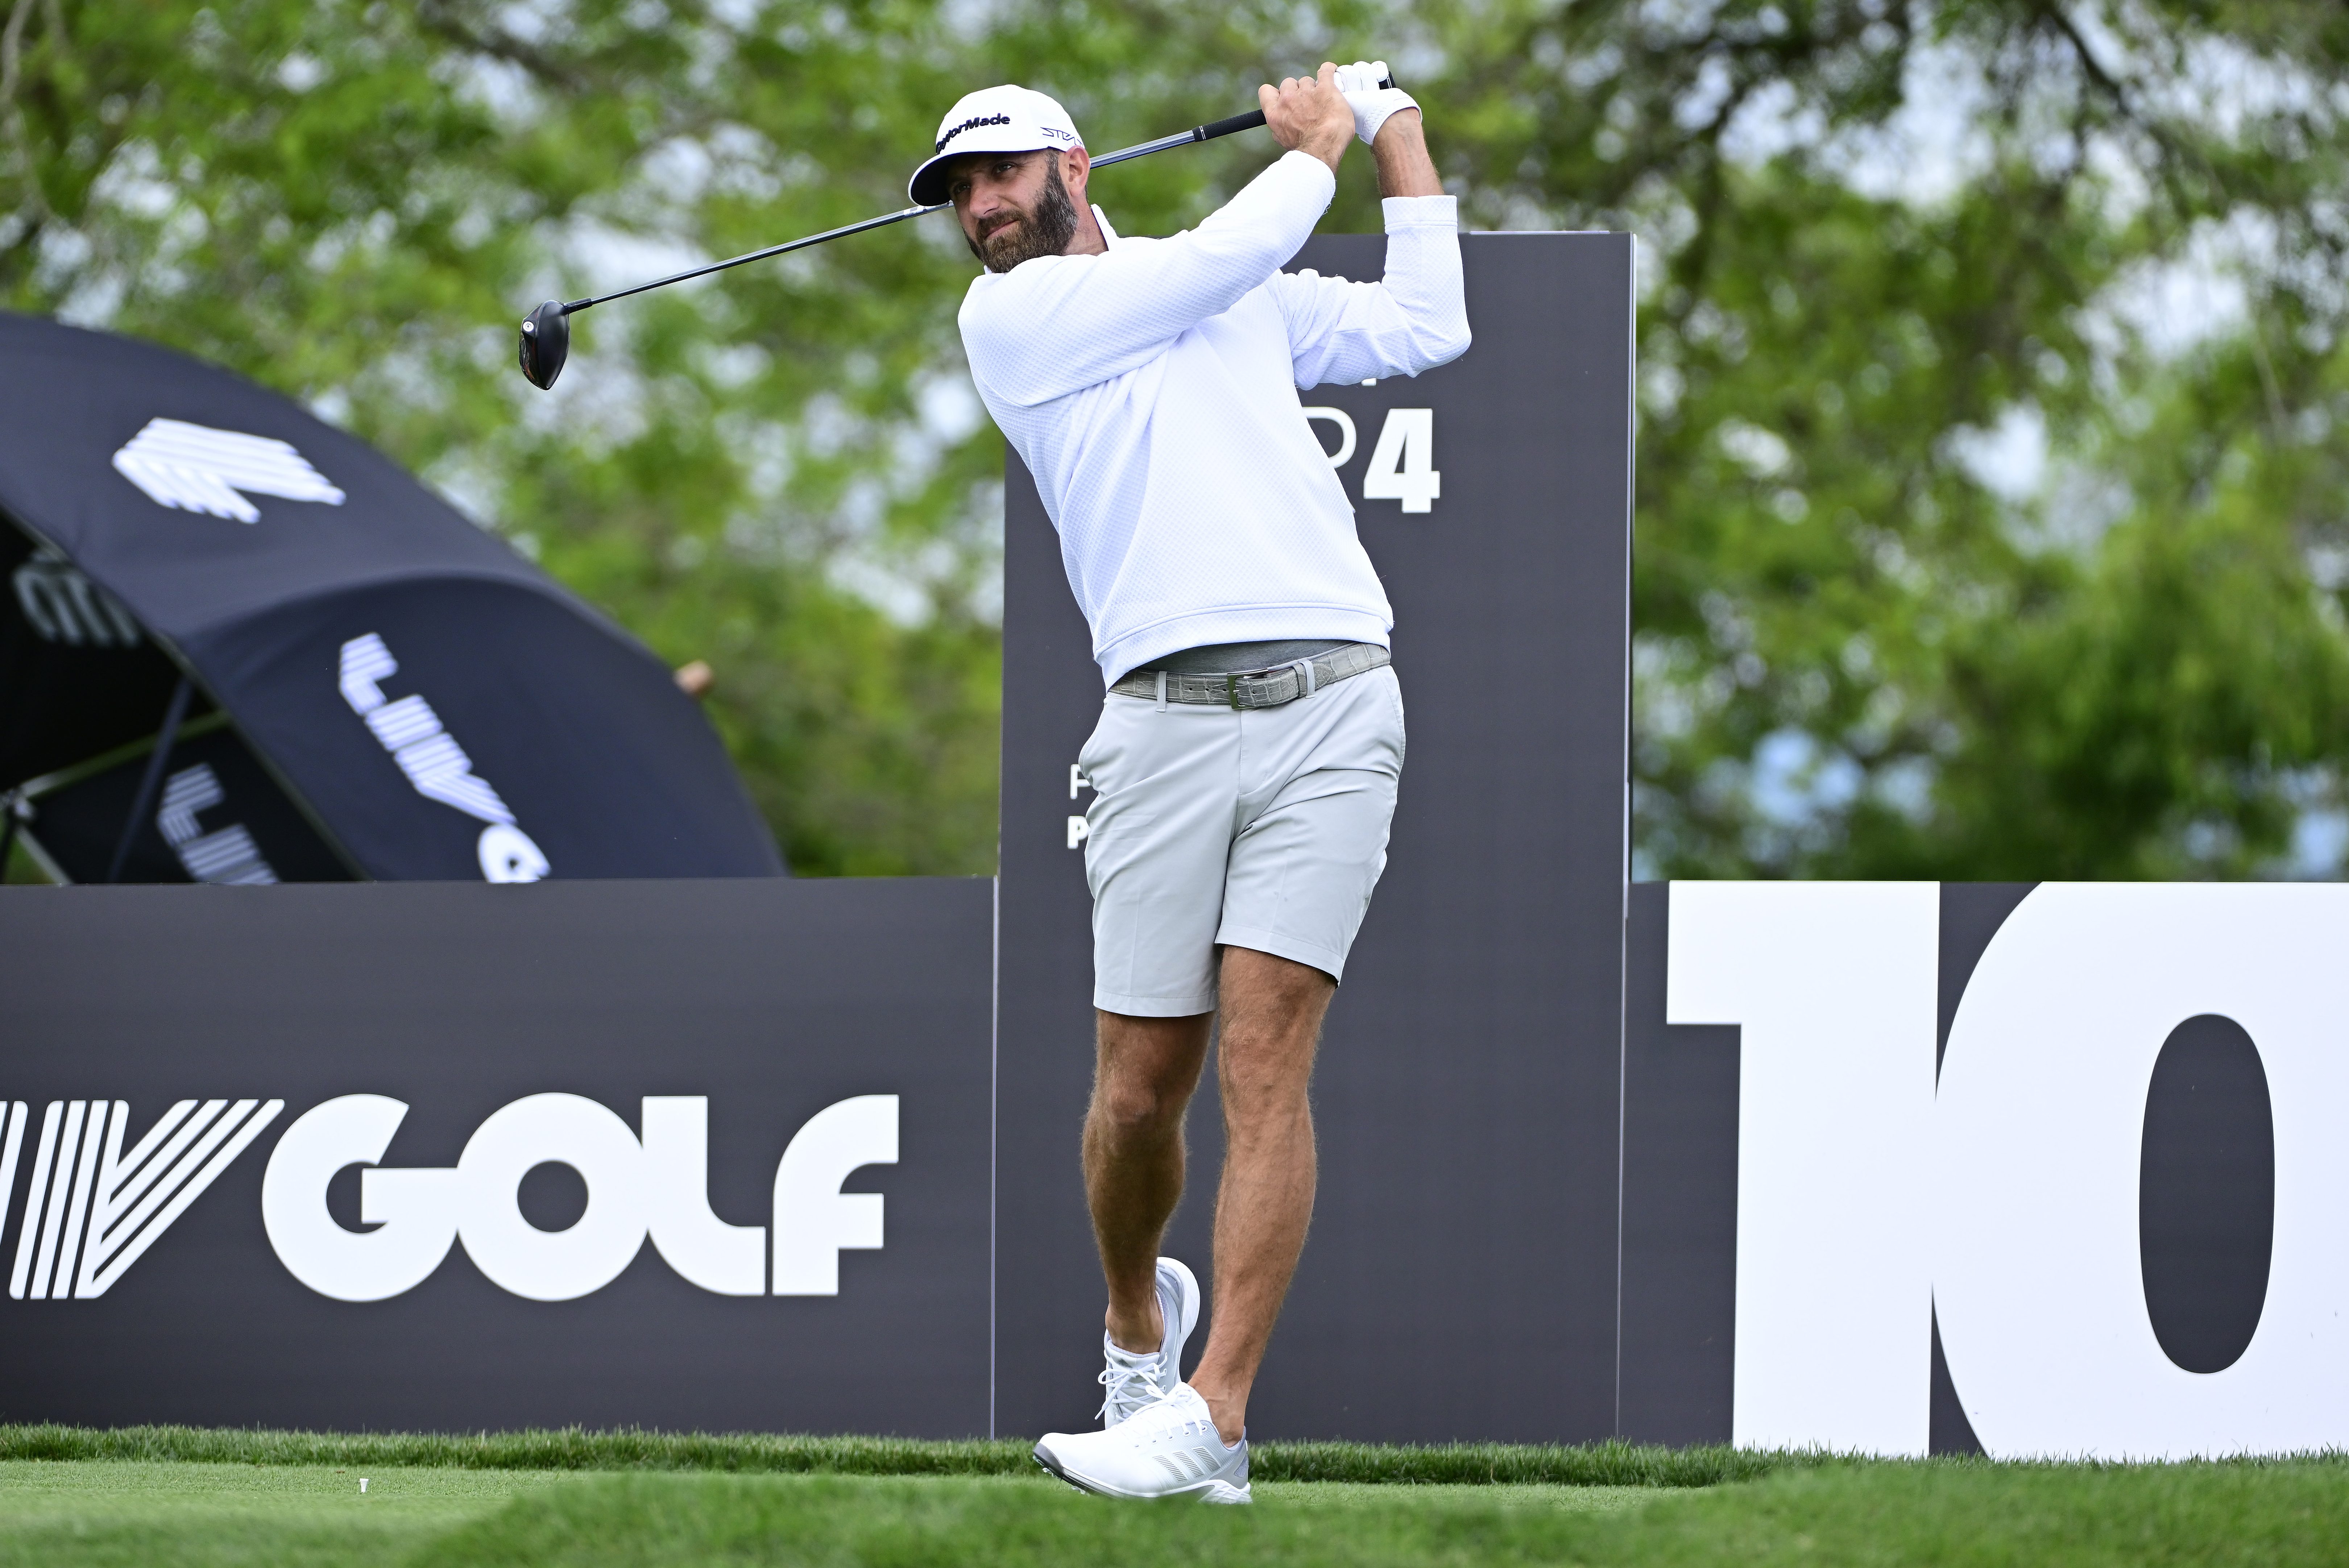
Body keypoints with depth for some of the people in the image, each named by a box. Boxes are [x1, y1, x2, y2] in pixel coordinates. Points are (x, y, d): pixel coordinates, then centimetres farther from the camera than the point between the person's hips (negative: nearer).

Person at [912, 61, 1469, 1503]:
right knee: (1140, 1086, 0)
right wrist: (1315, 143, 17)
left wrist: (1396, 127, 29)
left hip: (1331, 701, 1)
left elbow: (1425, 329, 25)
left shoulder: (1249, 300, 22)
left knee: (1266, 1057, -12)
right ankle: (1138, 1316, 31)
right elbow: (1225, 254, 0)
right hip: (1167, 720, -1)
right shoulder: (1011, 318, 7)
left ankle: (1211, 1416, -17)